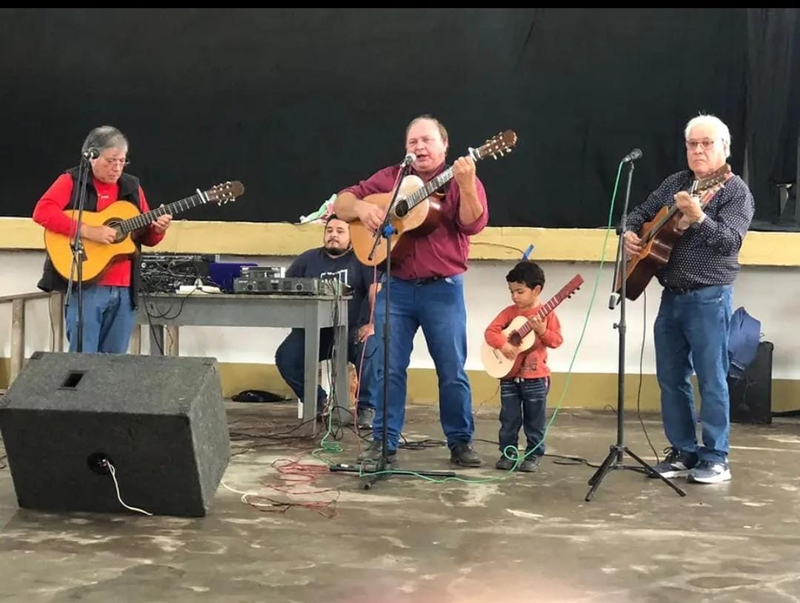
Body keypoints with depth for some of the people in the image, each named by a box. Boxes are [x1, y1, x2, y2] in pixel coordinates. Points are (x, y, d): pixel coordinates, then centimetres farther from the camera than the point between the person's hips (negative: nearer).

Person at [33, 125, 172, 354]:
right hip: (85, 286, -5)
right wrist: (88, 231, -23)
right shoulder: (72, 181, -1)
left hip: (124, 289, 5)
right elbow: (42, 211, -17)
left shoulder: (132, 186, 14)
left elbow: (146, 238, 18)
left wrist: (157, 230, -6)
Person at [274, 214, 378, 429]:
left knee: (371, 350, -33)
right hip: (314, 331, 4)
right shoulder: (308, 259, 15)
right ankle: (318, 401, 4)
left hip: (352, 331, -3)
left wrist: (372, 324, -25)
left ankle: (366, 408, -14)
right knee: (285, 358, -19)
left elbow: (376, 290, -11)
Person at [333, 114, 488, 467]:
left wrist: (466, 185, -29)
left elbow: (473, 225, -14)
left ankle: (461, 441, 15)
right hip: (396, 287, 2)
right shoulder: (389, 178, 9)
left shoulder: (462, 181, 2)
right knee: (388, 368, 3)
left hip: (443, 289, -2)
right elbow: (341, 203, 9)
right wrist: (360, 207, -13)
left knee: (452, 370, 3)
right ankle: (383, 441, 12)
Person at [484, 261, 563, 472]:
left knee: (535, 420, 6)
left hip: (536, 377, -2)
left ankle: (534, 454, 16)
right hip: (509, 376, 2)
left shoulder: (546, 314, -5)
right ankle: (508, 453, 16)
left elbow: (557, 340, -8)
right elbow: (490, 331, -4)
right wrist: (503, 345, -21)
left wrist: (542, 330, -25)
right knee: (509, 418, 6)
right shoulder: (509, 312, 2)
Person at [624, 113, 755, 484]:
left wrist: (698, 218, -34)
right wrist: (630, 234, 2)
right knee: (670, 377, 10)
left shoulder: (736, 192, -7)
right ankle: (683, 452, 20)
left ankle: (716, 459, 6)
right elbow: (641, 214, 23)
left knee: (710, 379, -2)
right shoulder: (674, 184, 13)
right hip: (672, 295, 7)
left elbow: (730, 242, -20)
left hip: (709, 298, -7)